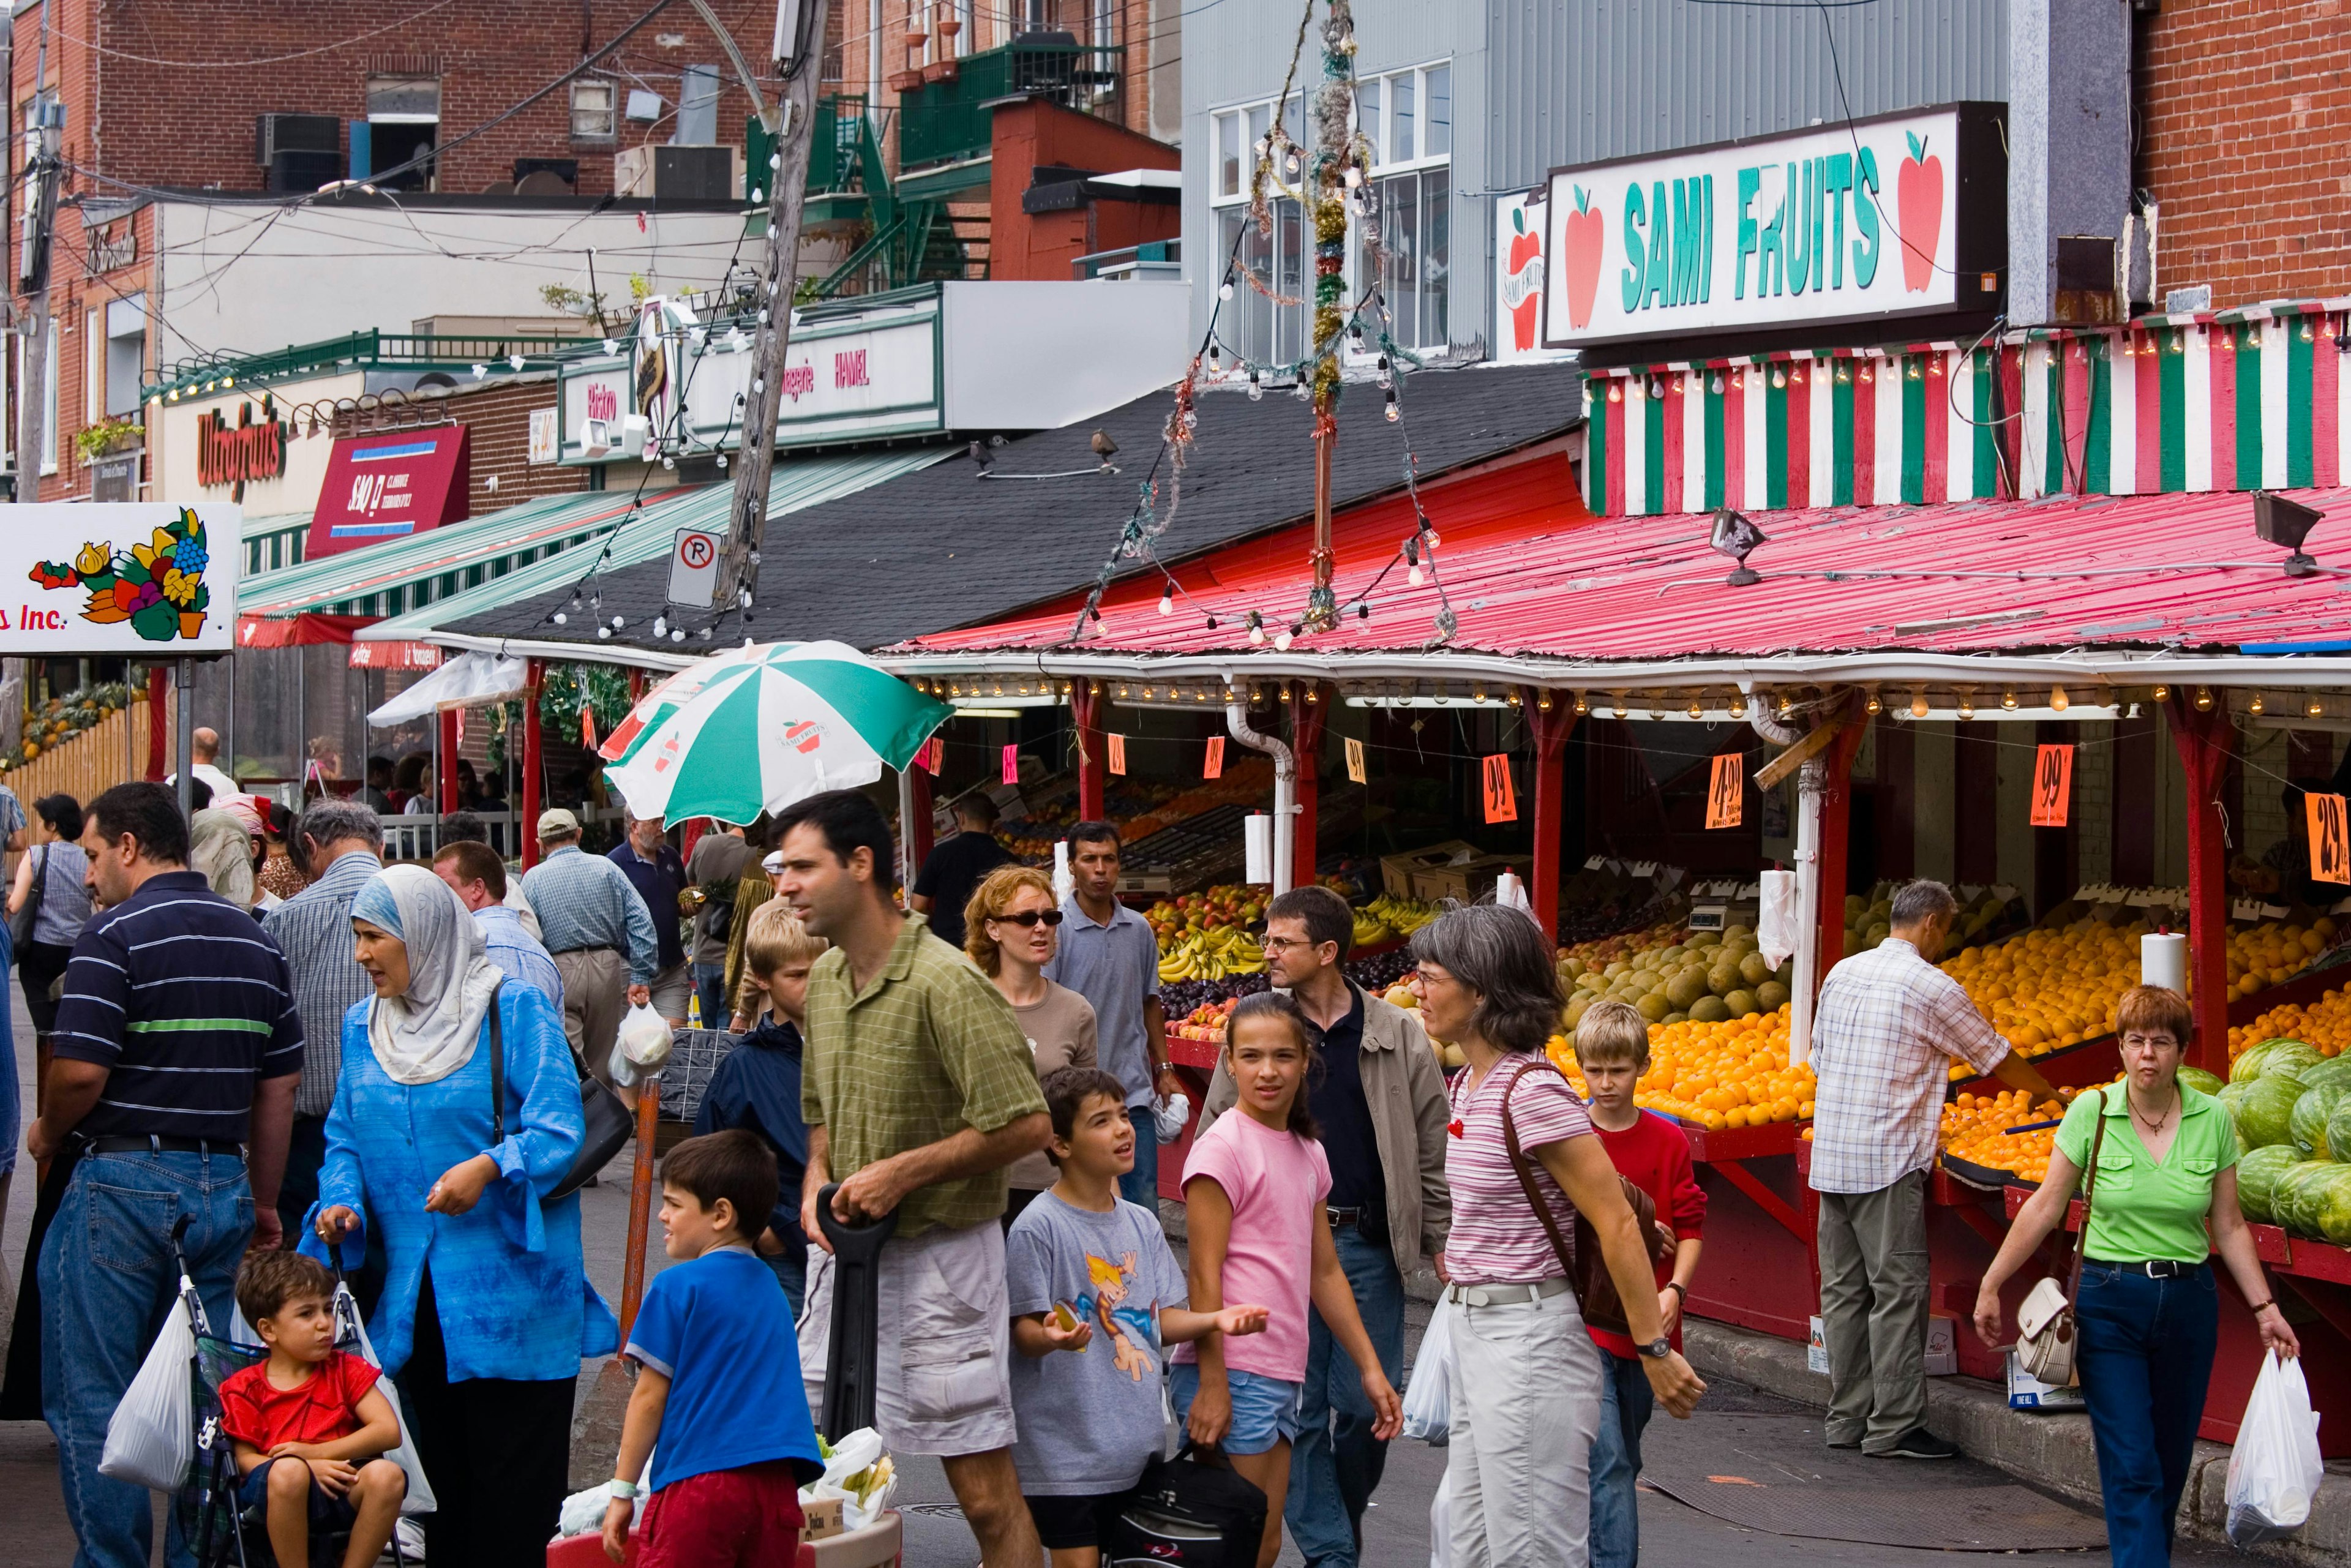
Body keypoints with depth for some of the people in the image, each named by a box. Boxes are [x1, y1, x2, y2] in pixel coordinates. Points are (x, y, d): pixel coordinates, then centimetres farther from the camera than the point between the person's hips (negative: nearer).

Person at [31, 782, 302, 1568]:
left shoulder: (117, 934, -10)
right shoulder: (256, 943, 11)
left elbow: (80, 1069, -17)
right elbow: (280, 1086, 13)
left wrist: (46, 1136, 2)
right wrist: (261, 1204, 19)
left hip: (124, 1181, -7)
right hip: (222, 1186, 7)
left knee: (91, 1401, 1)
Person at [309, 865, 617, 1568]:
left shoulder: (512, 1009, -6)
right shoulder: (363, 1027, 12)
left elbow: (559, 1131, -13)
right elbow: (345, 1139, 16)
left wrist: (492, 1168, -30)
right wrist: (343, 1201, -5)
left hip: (509, 1292, -6)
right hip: (414, 1295, 6)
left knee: (513, 1490, -3)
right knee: (440, 1478, 12)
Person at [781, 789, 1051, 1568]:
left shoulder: (947, 984, -18)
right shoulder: (824, 979, 8)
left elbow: (1026, 1125, -19)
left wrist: (903, 1171, -18)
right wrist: (818, 1179, 1)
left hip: (940, 1251, -8)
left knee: (986, 1494, -3)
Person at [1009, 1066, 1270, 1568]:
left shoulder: (1142, 1224, 11)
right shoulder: (1038, 1228, -11)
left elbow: (1161, 1320, 12)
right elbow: (1025, 1330, -12)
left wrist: (1215, 1319, -5)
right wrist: (1053, 1337, -33)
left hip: (1136, 1445, 7)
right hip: (1065, 1447, -7)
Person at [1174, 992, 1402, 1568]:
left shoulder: (1308, 1155, 15)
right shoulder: (1222, 1148, -9)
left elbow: (1324, 1273, 21)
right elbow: (1204, 1276, -13)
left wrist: (1370, 1368, 18)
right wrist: (1212, 1384, -18)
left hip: (1281, 1377, 8)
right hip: (1232, 1372, -8)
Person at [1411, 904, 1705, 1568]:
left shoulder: (1531, 1090, -18)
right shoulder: (1472, 1084, 10)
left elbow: (1616, 1221, -18)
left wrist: (1655, 1349, -17)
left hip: (1528, 1338, -10)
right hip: (1474, 1332, 10)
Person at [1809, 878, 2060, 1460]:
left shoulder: (1842, 973, 12)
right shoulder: (1931, 987, -8)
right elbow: (1995, 1058, 3)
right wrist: (2048, 1092, 21)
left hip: (1830, 1157, 7)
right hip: (1888, 1161, -7)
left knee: (1843, 1289, 11)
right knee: (1897, 1291, -4)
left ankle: (1845, 1418, 15)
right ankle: (1893, 1427, -4)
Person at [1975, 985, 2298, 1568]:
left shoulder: (2213, 1120, 1)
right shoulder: (2091, 1112, -5)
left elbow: (2229, 1225, 8)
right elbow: (2045, 1208, 2)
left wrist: (2265, 1307, 6)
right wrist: (1991, 1286, 4)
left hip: (2188, 1304, 3)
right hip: (2108, 1303, -2)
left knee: (2170, 1464, 9)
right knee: (2131, 1466, -10)